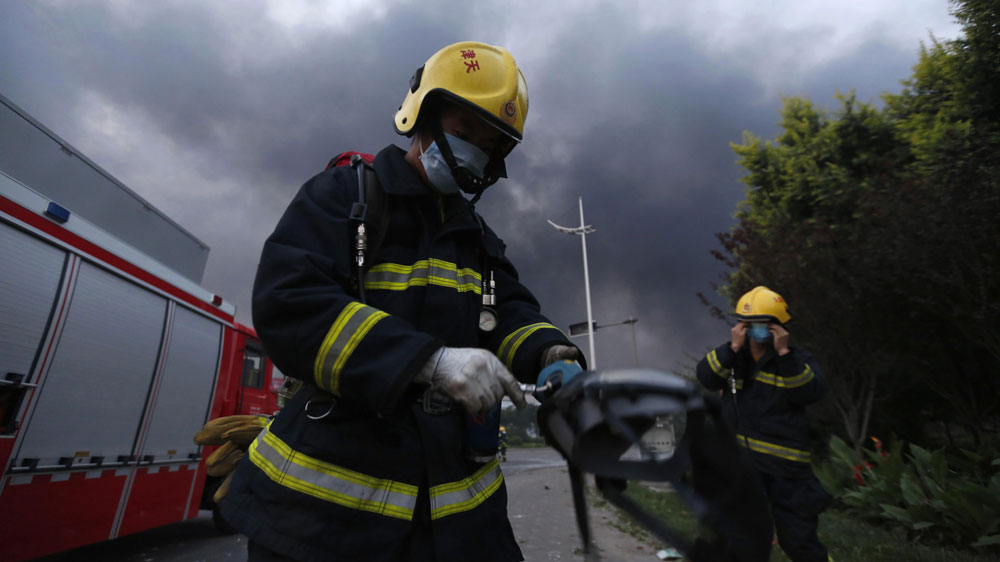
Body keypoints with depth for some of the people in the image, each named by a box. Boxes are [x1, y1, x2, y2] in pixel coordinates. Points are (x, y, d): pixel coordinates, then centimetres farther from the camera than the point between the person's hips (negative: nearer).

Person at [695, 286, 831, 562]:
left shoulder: (797, 358, -1)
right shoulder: (732, 356, 4)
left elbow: (812, 391, -19)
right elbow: (706, 378, -13)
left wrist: (785, 354, -25)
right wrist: (732, 348, -23)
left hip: (786, 466, -1)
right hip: (741, 457, 2)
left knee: (798, 540, 11)